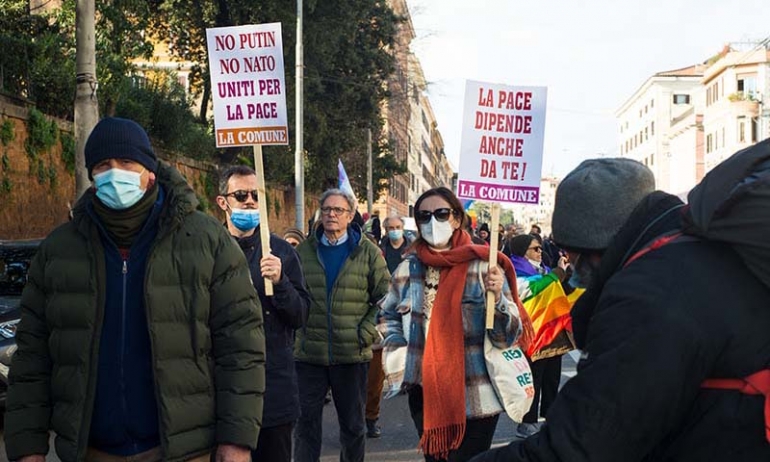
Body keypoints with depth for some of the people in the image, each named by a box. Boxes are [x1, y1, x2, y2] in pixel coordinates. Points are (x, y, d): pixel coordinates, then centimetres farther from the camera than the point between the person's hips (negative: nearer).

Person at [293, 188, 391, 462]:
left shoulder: (368, 252, 2)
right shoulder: (304, 250, 6)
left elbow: (386, 297, 2)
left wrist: (368, 331, -7)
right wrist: (296, 331, 0)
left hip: (352, 354, -1)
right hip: (309, 352, 1)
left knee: (353, 424, 12)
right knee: (306, 422, 6)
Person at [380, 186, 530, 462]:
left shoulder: (483, 266, -8)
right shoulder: (408, 269, 3)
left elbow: (507, 338, -10)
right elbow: (389, 315, 21)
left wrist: (497, 297, -27)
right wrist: (398, 353, 6)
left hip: (475, 398, -4)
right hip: (425, 394, 4)